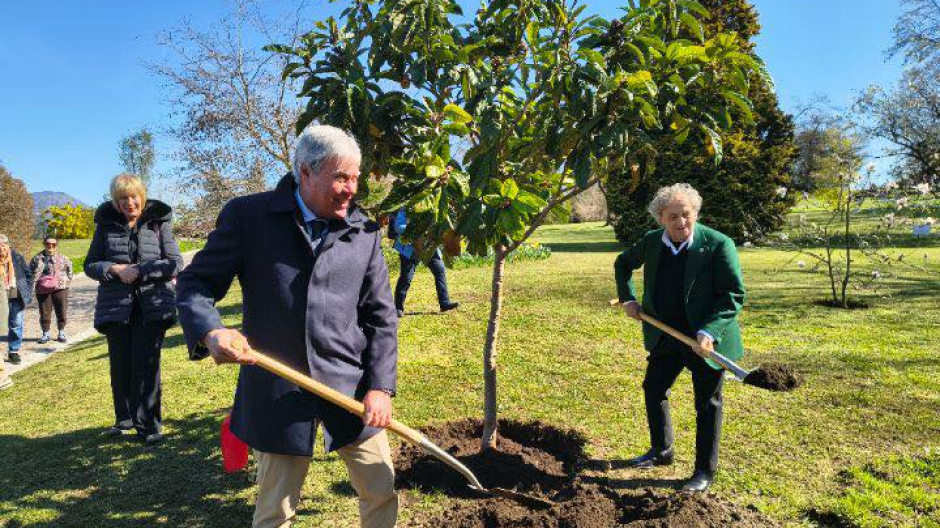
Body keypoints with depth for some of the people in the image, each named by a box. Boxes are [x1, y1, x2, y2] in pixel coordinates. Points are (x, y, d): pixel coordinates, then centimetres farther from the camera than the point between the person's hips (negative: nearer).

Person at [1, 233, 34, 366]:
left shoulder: (17, 257, -1)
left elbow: (29, 274, 6)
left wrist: (28, 291, 1)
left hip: (17, 296, 1)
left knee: (16, 324, 5)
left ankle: (14, 351, 16)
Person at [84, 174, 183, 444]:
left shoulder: (159, 222, 1)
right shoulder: (106, 224, 8)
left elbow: (176, 263, -4)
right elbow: (90, 264, 10)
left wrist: (140, 271, -15)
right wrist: (115, 269, -10)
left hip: (152, 304, -2)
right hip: (116, 306, 3)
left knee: (147, 365, -2)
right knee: (120, 366, 10)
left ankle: (148, 424, 10)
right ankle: (125, 419, 29)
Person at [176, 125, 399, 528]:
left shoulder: (364, 232, 2)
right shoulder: (247, 216, -5)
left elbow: (380, 316, 3)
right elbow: (195, 283, -2)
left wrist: (381, 388, -6)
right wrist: (210, 332, -23)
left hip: (351, 388, 2)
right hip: (278, 393, -2)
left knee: (382, 494, 13)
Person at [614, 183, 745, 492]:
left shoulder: (718, 245, -18)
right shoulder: (652, 242, -1)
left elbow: (735, 295, -17)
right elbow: (623, 263, 18)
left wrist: (709, 331, -28)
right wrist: (628, 299, 6)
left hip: (705, 340, -6)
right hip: (666, 337, 6)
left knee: (707, 405, 7)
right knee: (653, 389, 17)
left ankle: (705, 472, 23)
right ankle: (661, 452, 38)